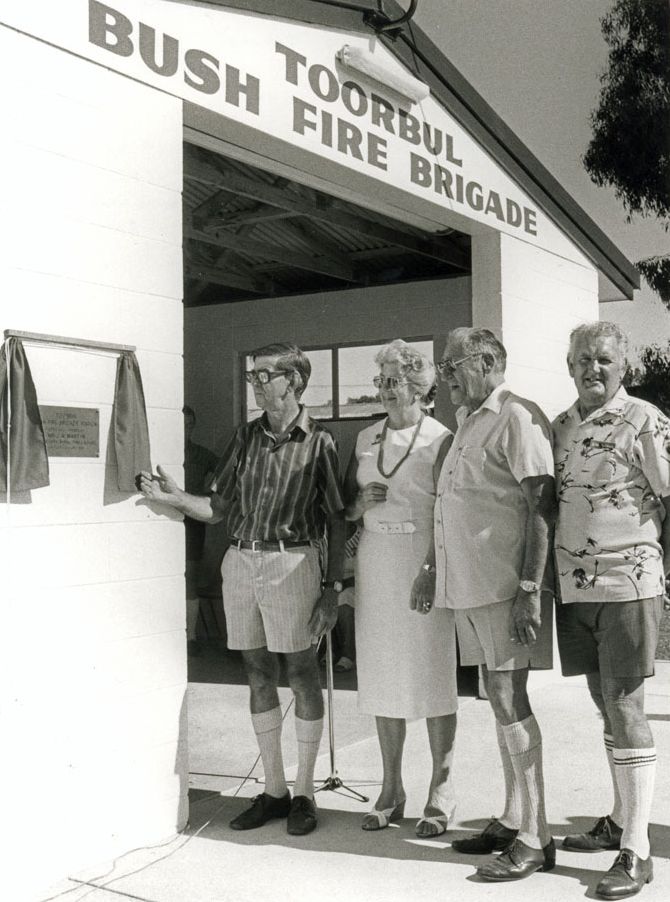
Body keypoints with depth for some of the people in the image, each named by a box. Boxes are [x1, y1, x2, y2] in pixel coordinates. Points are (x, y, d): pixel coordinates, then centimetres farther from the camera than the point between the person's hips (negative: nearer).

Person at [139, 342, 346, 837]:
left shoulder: (318, 442, -3)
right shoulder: (246, 436, 10)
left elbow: (336, 520, -3)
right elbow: (220, 507, 11)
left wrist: (333, 587, -8)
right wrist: (176, 497, -5)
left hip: (291, 561, -5)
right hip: (240, 560, 5)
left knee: (302, 675, 3)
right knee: (259, 675, 11)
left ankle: (304, 793, 16)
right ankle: (274, 789, 23)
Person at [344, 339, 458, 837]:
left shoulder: (441, 439, -3)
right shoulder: (366, 439, 12)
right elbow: (345, 505, 19)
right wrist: (360, 503, -3)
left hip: (426, 566, -5)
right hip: (376, 566, 5)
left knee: (432, 676, 1)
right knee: (381, 678, 9)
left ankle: (441, 792, 15)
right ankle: (391, 788, 22)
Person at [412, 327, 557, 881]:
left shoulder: (518, 418, -10)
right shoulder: (468, 424, 19)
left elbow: (543, 507, -16)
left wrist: (529, 590, -22)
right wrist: (432, 568, 25)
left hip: (504, 586, -9)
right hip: (469, 585, 9)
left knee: (509, 702, -6)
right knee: (500, 700, 13)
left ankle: (534, 839, 4)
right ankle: (513, 822, 24)